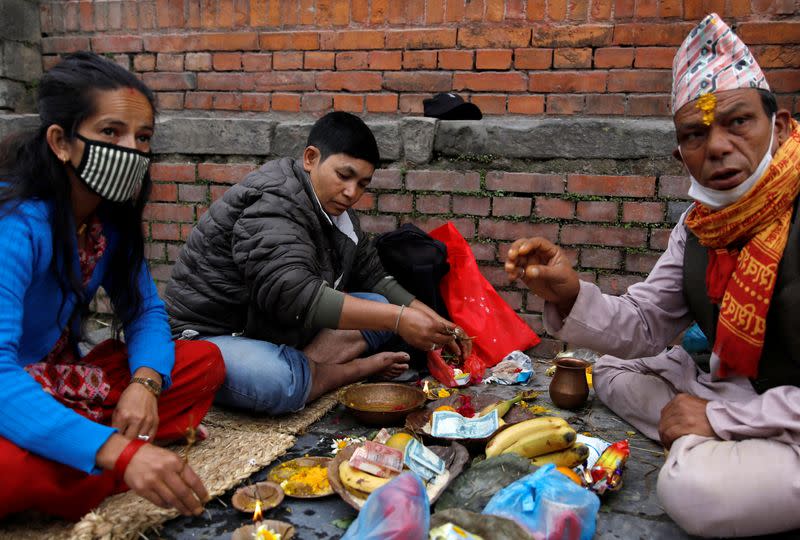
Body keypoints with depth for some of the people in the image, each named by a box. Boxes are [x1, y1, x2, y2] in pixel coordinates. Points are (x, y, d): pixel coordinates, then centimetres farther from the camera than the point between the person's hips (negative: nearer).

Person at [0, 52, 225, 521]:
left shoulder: (113, 218, -2)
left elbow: (146, 310, 4)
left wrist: (145, 382, -19)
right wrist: (121, 453, -46)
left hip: (63, 384, 8)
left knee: (204, 361, -2)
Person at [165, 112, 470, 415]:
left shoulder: (335, 213, 6)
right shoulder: (273, 203, -23)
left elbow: (374, 278, 12)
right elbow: (293, 296, -36)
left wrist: (434, 322, -2)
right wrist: (397, 318, -37)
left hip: (277, 332, 9)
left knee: (380, 305, 0)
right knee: (276, 381, -41)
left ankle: (303, 367, -19)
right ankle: (360, 368, -15)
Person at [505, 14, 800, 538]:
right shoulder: (699, 226, 2)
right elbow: (646, 326, 4)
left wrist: (721, 417, -20)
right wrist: (570, 297, -16)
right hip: (735, 388, 8)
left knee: (695, 487, -32)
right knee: (615, 370, 11)